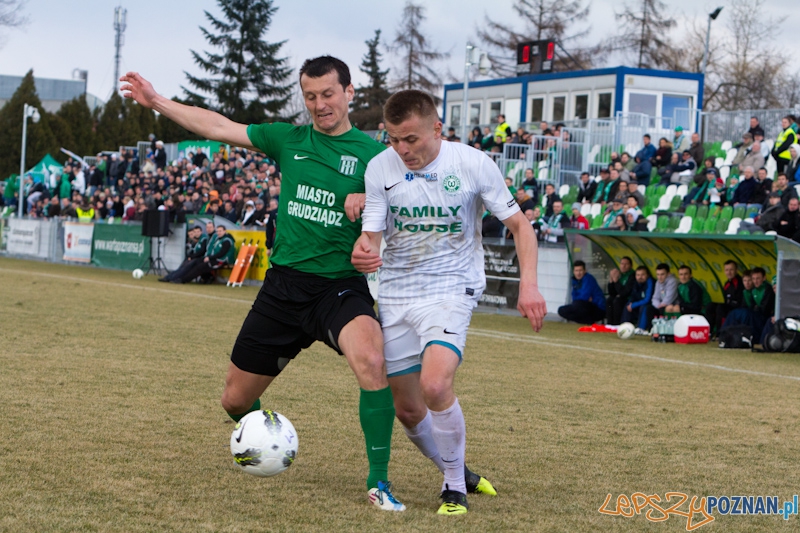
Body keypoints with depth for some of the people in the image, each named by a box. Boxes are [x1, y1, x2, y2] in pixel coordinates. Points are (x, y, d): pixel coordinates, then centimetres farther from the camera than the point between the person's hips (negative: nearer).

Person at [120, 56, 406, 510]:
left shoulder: (373, 154, 0)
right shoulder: (289, 140, 8)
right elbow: (218, 127, 12)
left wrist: (371, 201, -19)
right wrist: (156, 101, 12)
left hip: (341, 287, -4)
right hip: (283, 284, 4)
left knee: (372, 362, -34)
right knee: (236, 400, 9)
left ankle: (379, 481, -23)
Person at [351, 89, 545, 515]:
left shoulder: (473, 164, -11)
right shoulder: (380, 168, -7)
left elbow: (519, 225, -2)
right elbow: (371, 234, -8)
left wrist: (528, 284, -15)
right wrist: (362, 252, -34)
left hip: (451, 291, -3)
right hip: (396, 295, 4)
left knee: (434, 386, -26)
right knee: (407, 409, 8)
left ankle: (455, 487, -6)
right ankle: (455, 472, 34)